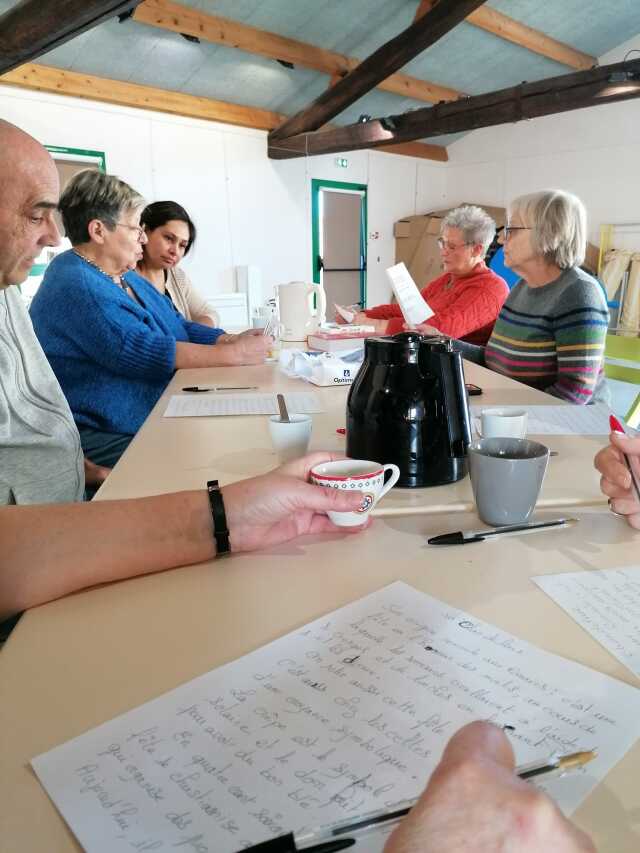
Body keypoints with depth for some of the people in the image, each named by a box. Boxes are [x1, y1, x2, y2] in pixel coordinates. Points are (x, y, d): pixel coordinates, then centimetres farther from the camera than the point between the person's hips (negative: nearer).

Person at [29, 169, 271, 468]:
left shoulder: (127, 277, 16)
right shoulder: (74, 285, -17)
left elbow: (180, 328, 15)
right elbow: (142, 352, -26)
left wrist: (231, 339, -5)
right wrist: (234, 354, -22)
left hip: (158, 420, 10)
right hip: (102, 439, -9)